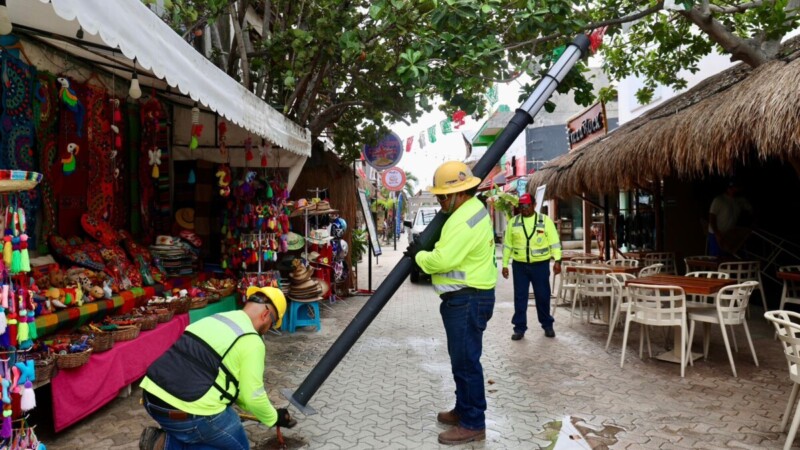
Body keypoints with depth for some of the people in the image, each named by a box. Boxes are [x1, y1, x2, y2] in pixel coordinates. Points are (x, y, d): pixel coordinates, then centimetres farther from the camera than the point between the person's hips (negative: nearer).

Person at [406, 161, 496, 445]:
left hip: (467, 300, -11)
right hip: (464, 298, 11)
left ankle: (473, 424, 8)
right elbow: (452, 250, 20)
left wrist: (418, 256, -9)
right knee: (461, 358, 20)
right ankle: (464, 410, 34)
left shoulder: (467, 219, -23)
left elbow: (442, 260, -27)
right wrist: (425, 253, 5)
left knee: (466, 361, -3)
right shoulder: (471, 209, 12)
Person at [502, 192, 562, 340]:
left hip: (541, 264, -1)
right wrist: (505, 264, 5)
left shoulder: (545, 220, -1)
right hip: (520, 265, 2)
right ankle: (519, 328, 13)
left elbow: (554, 242, -2)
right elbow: (507, 245, 7)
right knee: (520, 297, 5)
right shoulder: (513, 222, 4)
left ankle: (547, 325, 25)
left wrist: (557, 260, -11)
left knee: (543, 296, 8)